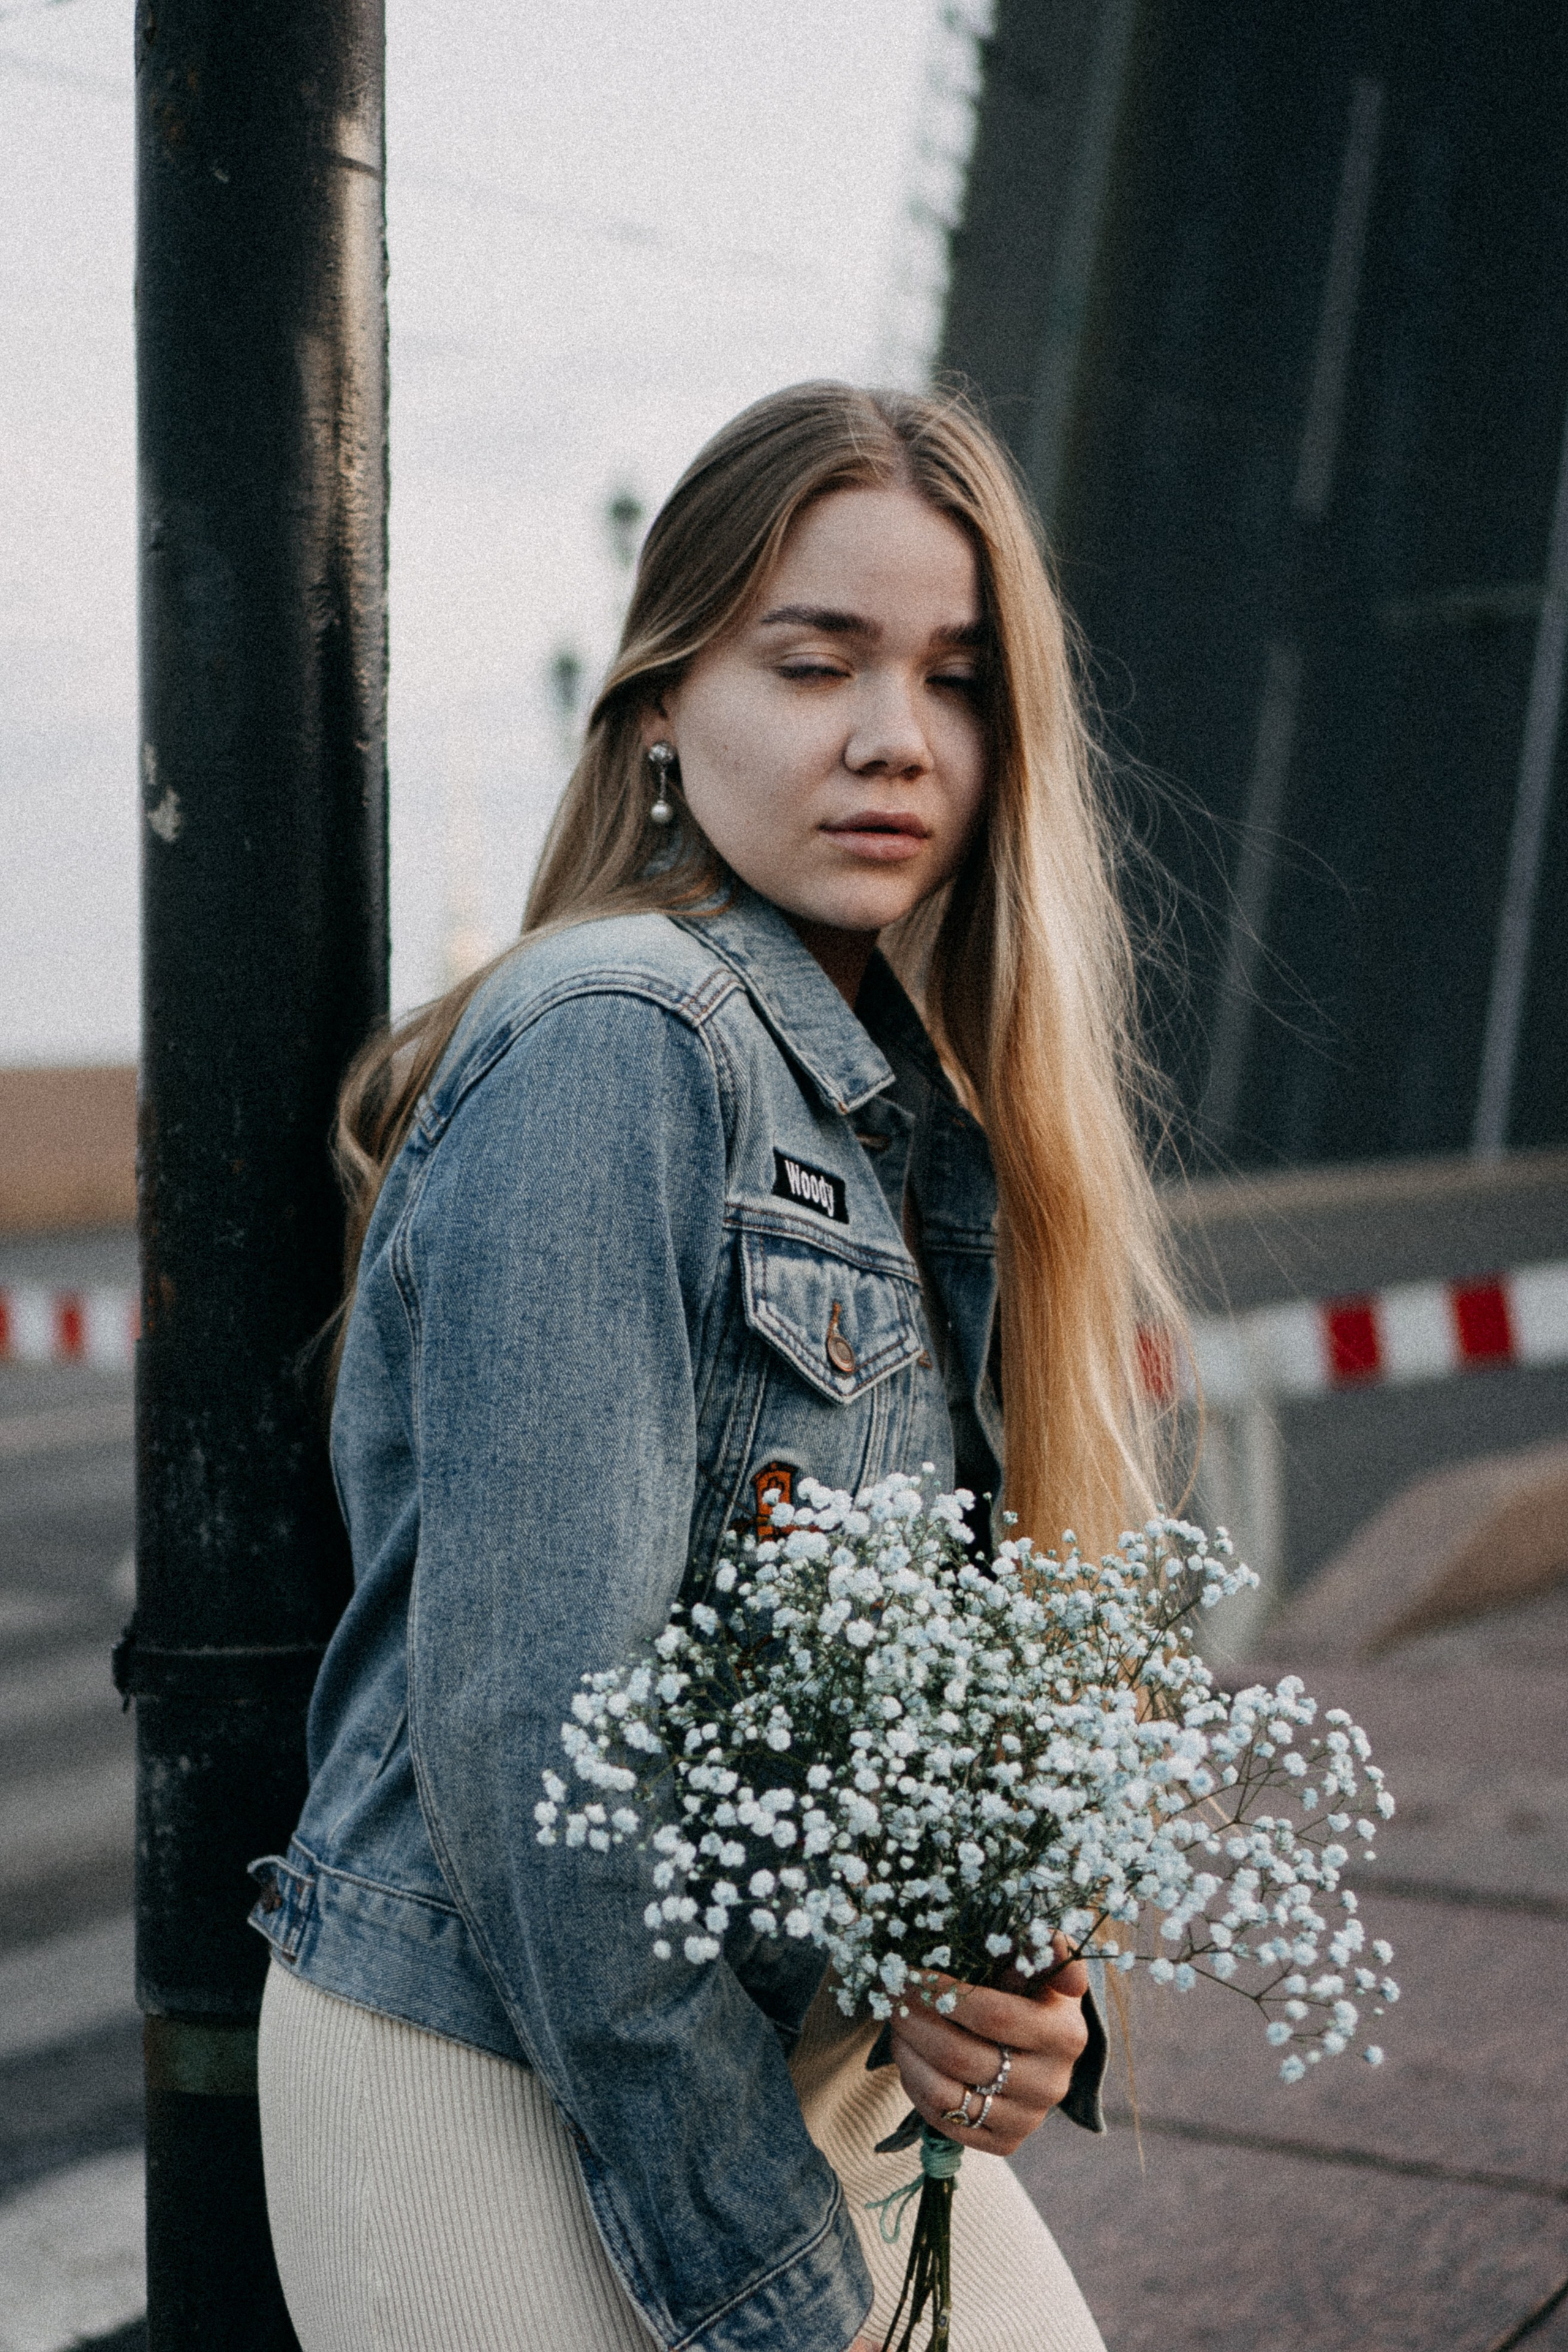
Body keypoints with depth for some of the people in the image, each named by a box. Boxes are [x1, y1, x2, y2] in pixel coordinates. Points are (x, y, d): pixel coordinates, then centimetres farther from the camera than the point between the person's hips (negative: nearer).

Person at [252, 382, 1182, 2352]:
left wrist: (1019, 1991, -9)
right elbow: (529, 1727, -23)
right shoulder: (615, 1042, -19)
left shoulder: (926, 1115, 6)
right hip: (503, 2099, -7)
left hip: (815, 2071, 8)